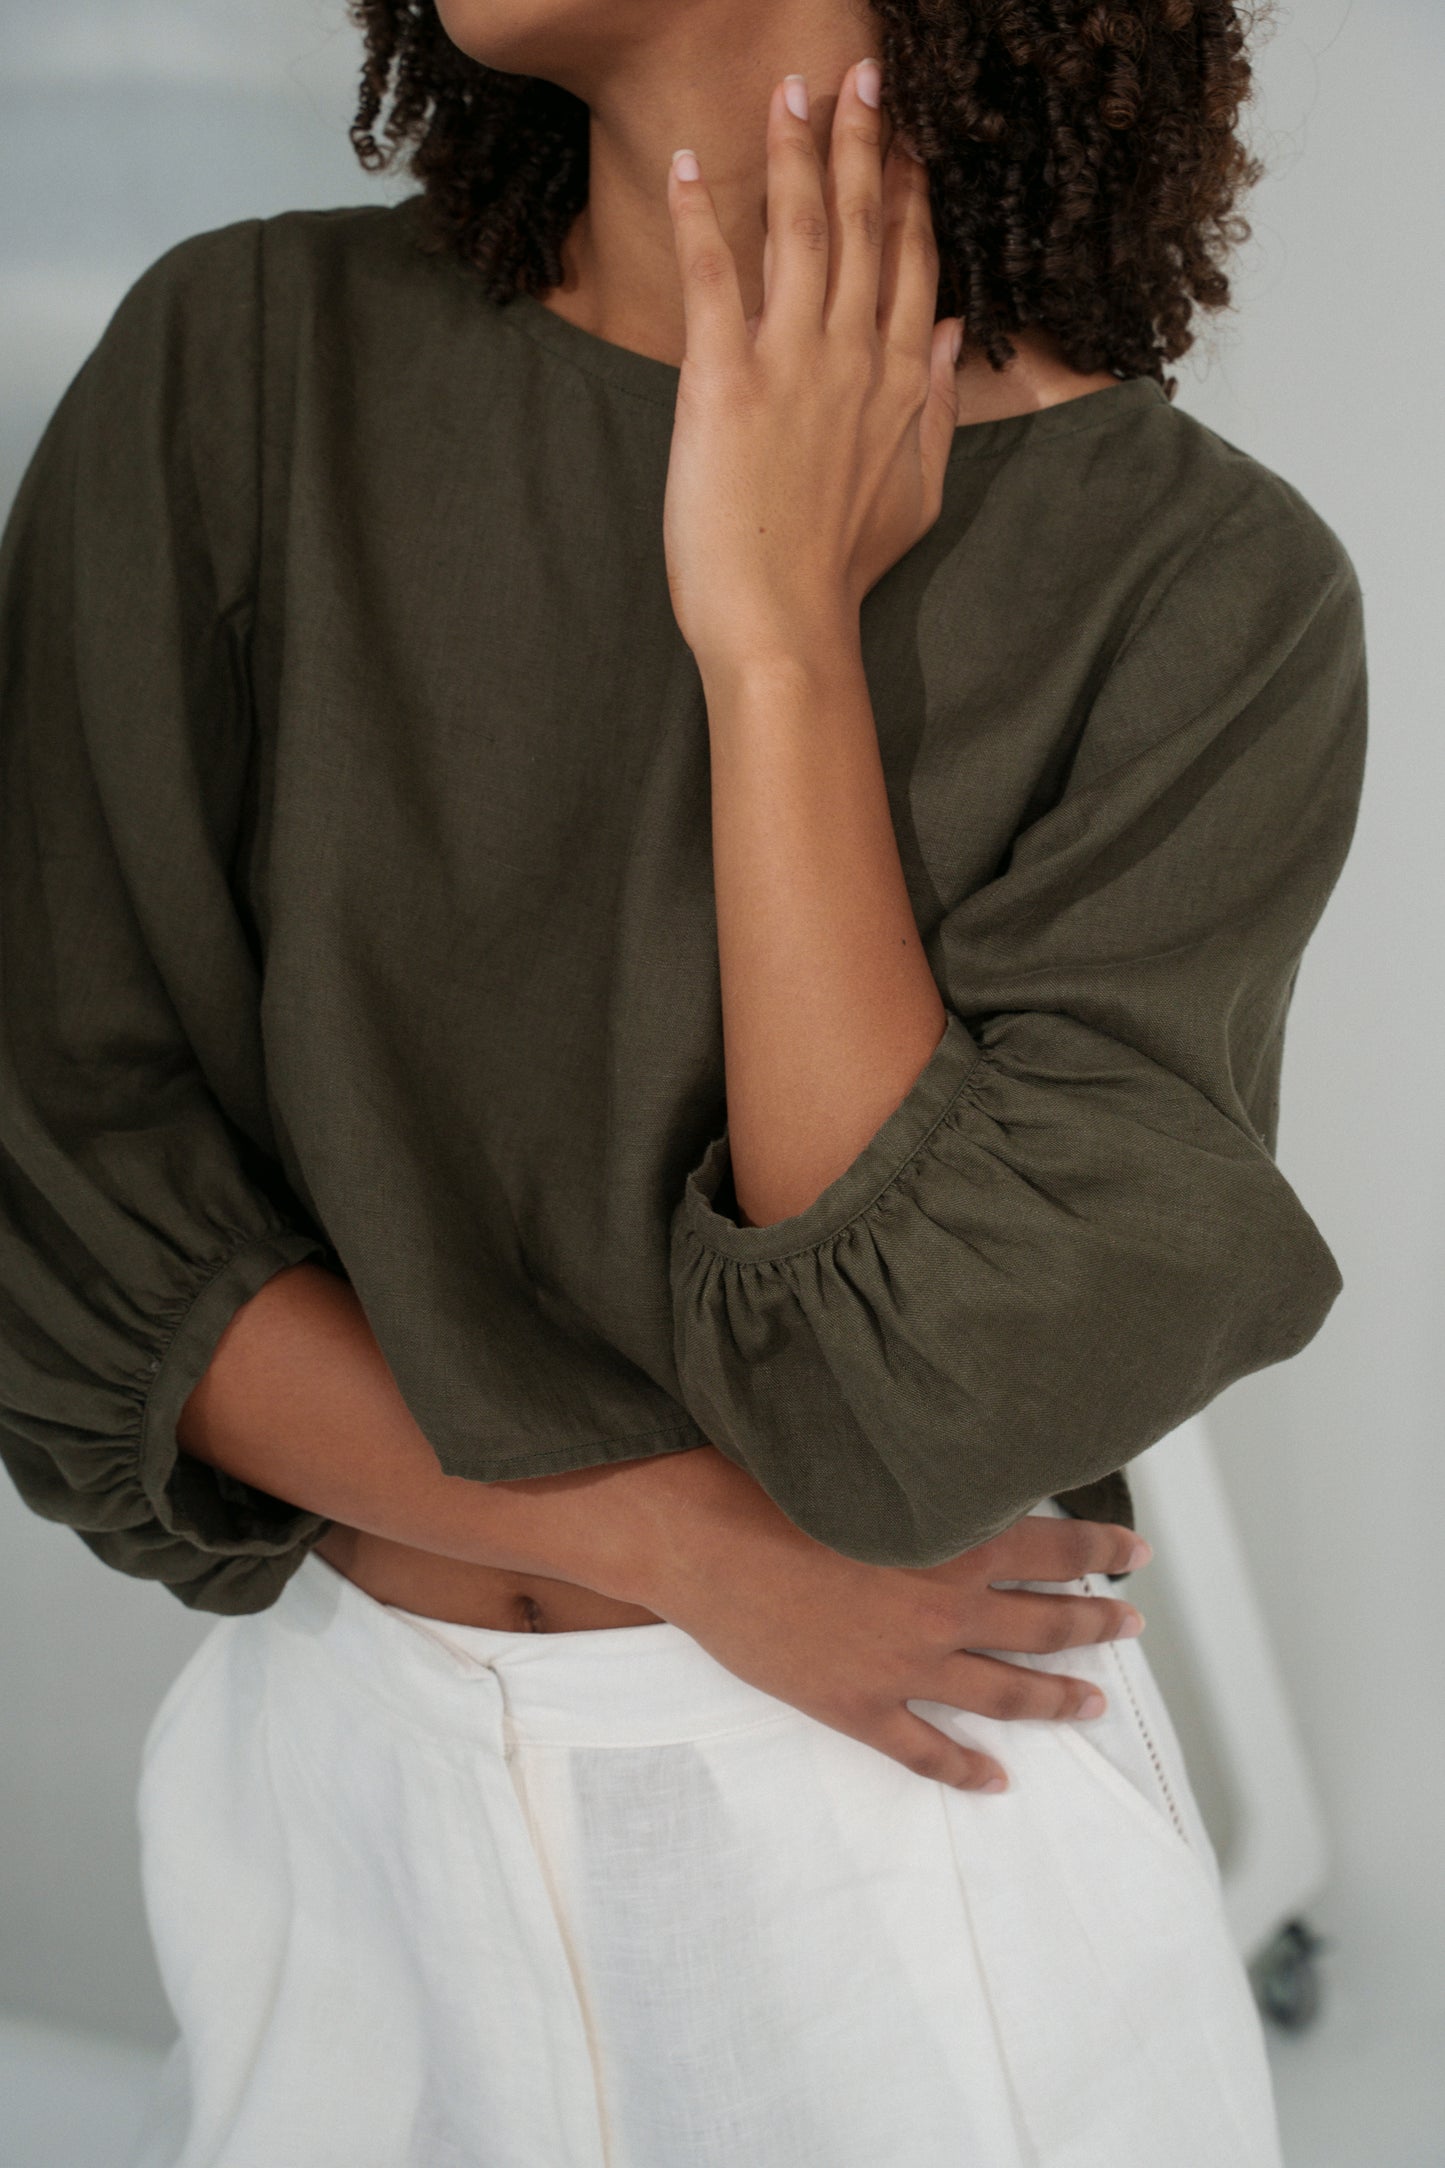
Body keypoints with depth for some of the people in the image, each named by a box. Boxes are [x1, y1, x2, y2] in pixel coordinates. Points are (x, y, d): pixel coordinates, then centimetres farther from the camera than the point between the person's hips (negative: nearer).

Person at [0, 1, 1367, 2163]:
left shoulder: (1212, 590, -14)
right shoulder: (246, 367, -9)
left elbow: (920, 1397, -20)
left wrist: (777, 633, -20)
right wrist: (696, 1542, -15)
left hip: (910, 1837, -1)